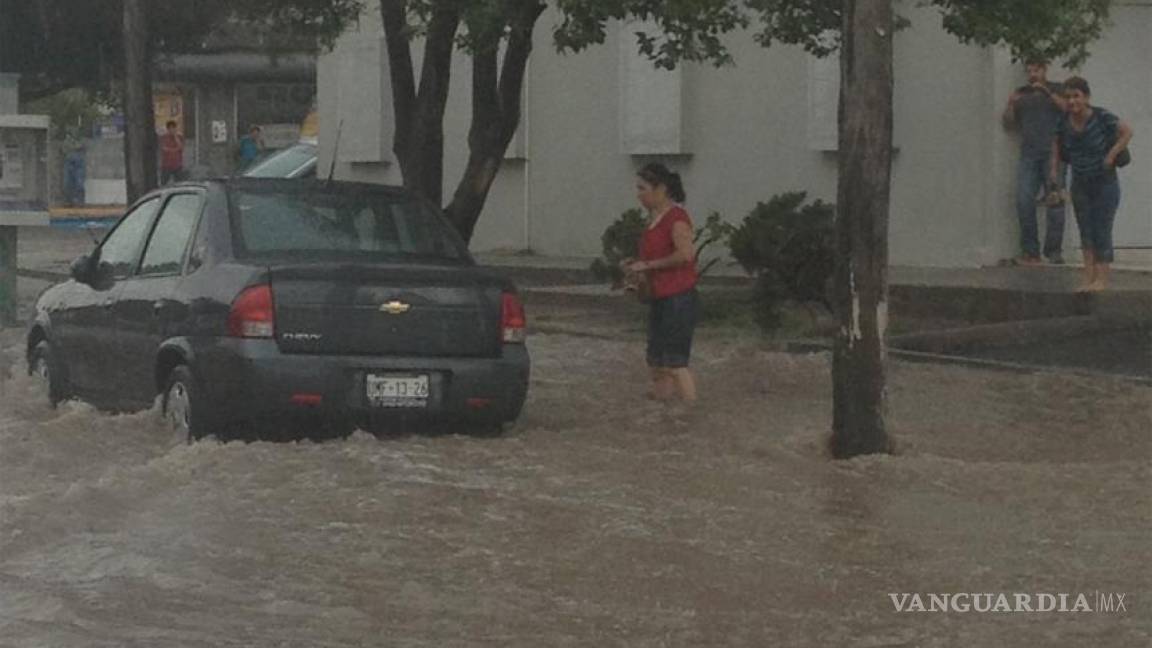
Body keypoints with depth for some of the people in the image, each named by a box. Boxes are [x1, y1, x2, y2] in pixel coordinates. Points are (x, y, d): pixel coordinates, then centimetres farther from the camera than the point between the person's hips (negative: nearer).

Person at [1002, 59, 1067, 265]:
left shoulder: (1056, 89, 13)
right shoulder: (1021, 93, 20)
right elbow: (1008, 123, 18)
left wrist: (1047, 93, -11)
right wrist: (1011, 105, 0)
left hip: (1053, 152, -2)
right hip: (1028, 153, 2)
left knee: (1055, 200, -9)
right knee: (1024, 201, -10)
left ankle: (1054, 250, -6)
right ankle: (1030, 252, -7)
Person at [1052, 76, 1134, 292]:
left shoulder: (1101, 118, -20)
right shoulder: (1065, 122, -6)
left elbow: (1127, 132, -10)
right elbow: (1057, 143, 13)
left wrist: (1112, 155, -16)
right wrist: (1054, 167, 5)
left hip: (1105, 183, -5)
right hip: (1080, 184, 5)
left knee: (1102, 231, -3)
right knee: (1085, 231, 5)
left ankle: (1102, 278, 1)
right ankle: (1089, 277, 7)